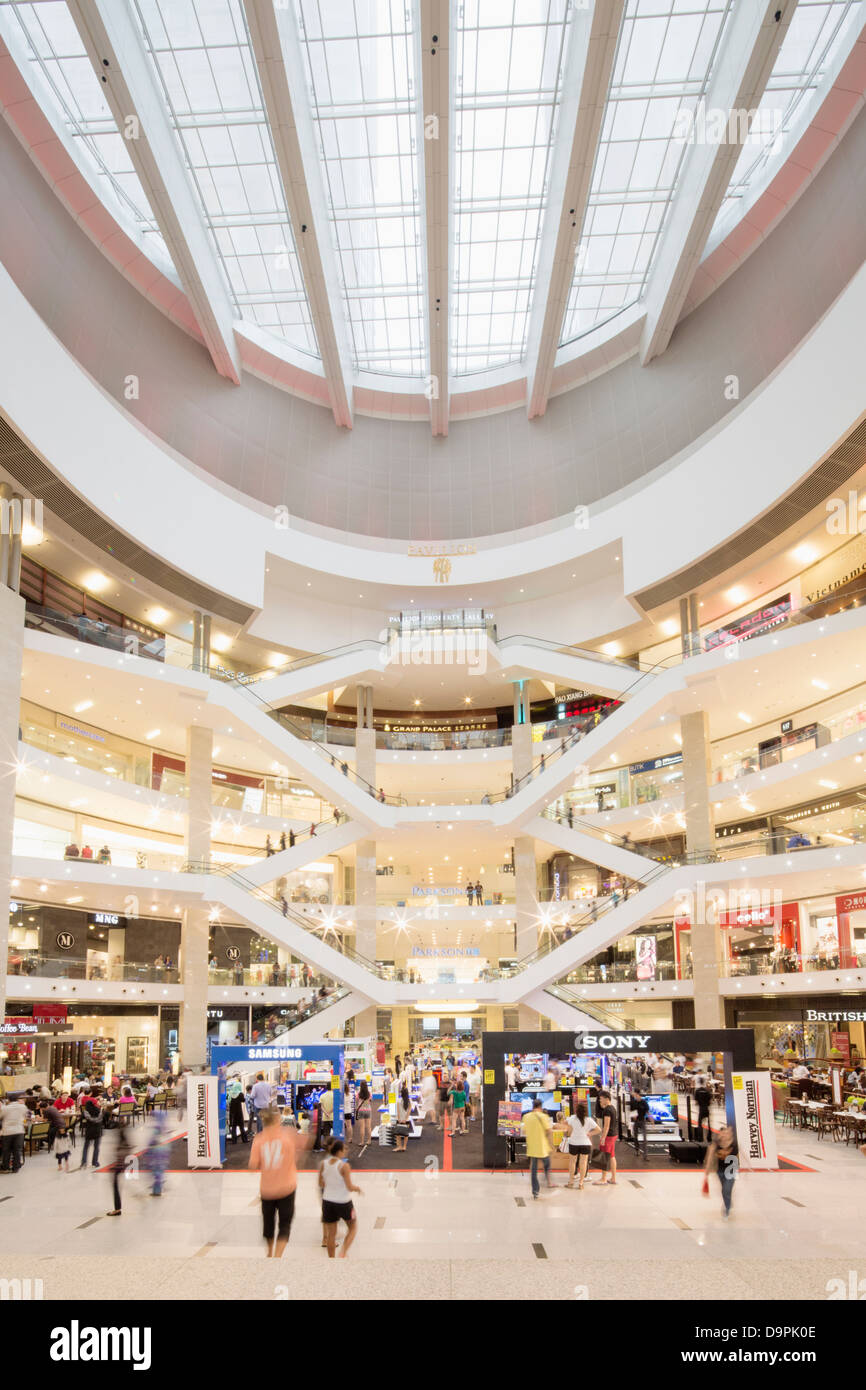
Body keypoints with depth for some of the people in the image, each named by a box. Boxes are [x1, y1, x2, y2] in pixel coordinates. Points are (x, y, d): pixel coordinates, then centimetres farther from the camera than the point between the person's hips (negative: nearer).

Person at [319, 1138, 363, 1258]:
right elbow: (350, 1187, -19)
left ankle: (331, 1257, 22)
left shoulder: (324, 1164, -5)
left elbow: (321, 1184, 5)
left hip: (327, 1202, 4)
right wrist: (358, 1189, 1)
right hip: (343, 1202, -4)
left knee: (331, 1234, 16)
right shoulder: (344, 1166, -20)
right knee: (353, 1227, 19)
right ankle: (343, 1252, 6)